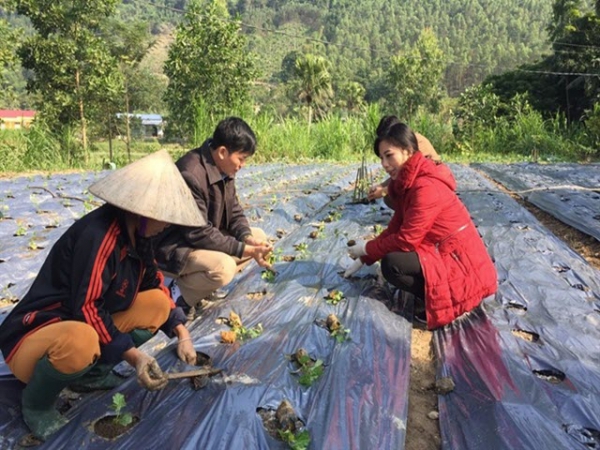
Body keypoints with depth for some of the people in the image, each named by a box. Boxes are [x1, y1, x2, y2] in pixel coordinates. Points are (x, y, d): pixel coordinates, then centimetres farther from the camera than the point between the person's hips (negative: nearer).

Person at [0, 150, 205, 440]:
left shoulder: (137, 234, -2)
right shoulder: (98, 234, -28)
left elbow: (155, 285, 8)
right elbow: (86, 308, -29)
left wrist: (181, 332, -1)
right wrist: (133, 356, -28)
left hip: (92, 325, 8)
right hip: (34, 336, -8)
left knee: (158, 305, -2)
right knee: (81, 341, -40)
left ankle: (92, 372, 5)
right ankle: (36, 403, -6)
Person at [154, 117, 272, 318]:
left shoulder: (223, 169, -1)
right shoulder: (190, 174, -29)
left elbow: (234, 213, 6)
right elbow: (199, 234, -29)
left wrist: (249, 239, -15)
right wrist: (244, 249, -26)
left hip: (207, 238, 10)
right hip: (174, 249, -10)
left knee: (259, 236, 4)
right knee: (223, 268, -35)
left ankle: (205, 288, 5)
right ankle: (186, 298, -3)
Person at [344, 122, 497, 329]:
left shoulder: (426, 187, -24)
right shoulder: (407, 182, 6)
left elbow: (407, 239, -23)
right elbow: (395, 228, 8)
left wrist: (366, 248, -9)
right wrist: (363, 258, 5)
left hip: (460, 262, -10)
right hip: (443, 252, 10)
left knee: (392, 264, -24)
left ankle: (438, 301, -6)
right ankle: (435, 293, 11)